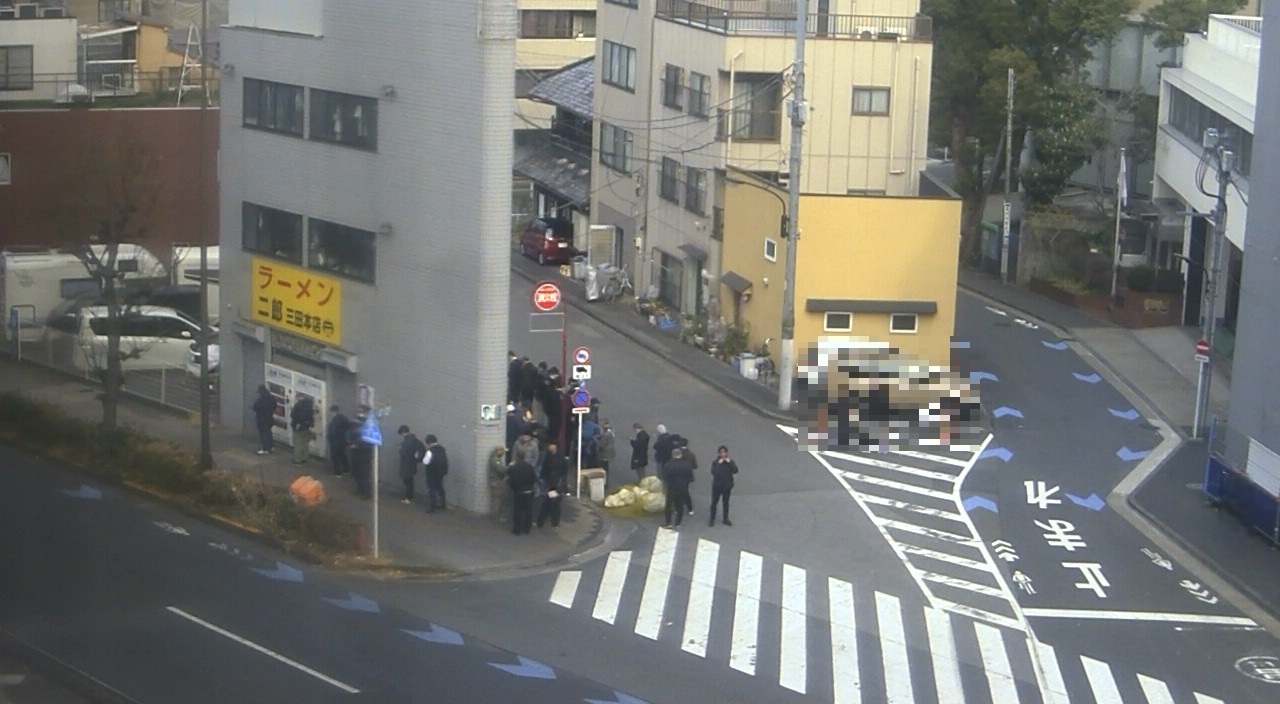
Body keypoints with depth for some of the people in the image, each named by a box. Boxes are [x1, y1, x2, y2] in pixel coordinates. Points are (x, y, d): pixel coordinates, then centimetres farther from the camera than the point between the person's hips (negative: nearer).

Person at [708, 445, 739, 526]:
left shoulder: (730, 461, -3)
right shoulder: (715, 462, -9)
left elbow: (735, 471, -15)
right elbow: (713, 472, -23)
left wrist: (730, 463, -24)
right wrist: (719, 464, -28)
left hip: (727, 485, 2)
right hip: (717, 485, -2)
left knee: (726, 502, 13)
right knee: (714, 502, 3)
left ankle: (726, 519, 25)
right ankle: (712, 519, 13)